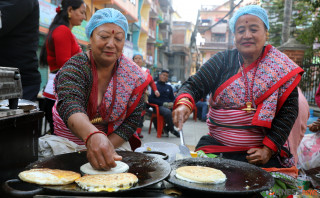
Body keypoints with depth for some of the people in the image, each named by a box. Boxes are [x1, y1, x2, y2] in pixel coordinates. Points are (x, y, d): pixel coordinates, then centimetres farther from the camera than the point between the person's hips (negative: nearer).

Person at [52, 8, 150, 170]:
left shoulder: (134, 76, -5)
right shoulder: (75, 67, -13)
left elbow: (132, 120, -5)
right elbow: (69, 105, -32)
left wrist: (103, 149, -20)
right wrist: (93, 136, -52)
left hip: (114, 142, 2)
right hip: (65, 140, -1)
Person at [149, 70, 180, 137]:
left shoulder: (169, 87, 26)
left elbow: (173, 98, 25)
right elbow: (150, 99, -3)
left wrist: (172, 103, -1)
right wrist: (163, 103, -11)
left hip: (169, 106, 5)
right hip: (159, 106, -5)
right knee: (168, 112, -39)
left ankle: (166, 129, -10)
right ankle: (172, 130, -14)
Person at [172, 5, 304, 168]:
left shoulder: (281, 68, 0)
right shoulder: (222, 60, 2)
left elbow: (289, 110, -3)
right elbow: (193, 86, -5)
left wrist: (268, 149, -13)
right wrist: (184, 104, -28)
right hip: (216, 146, 1)